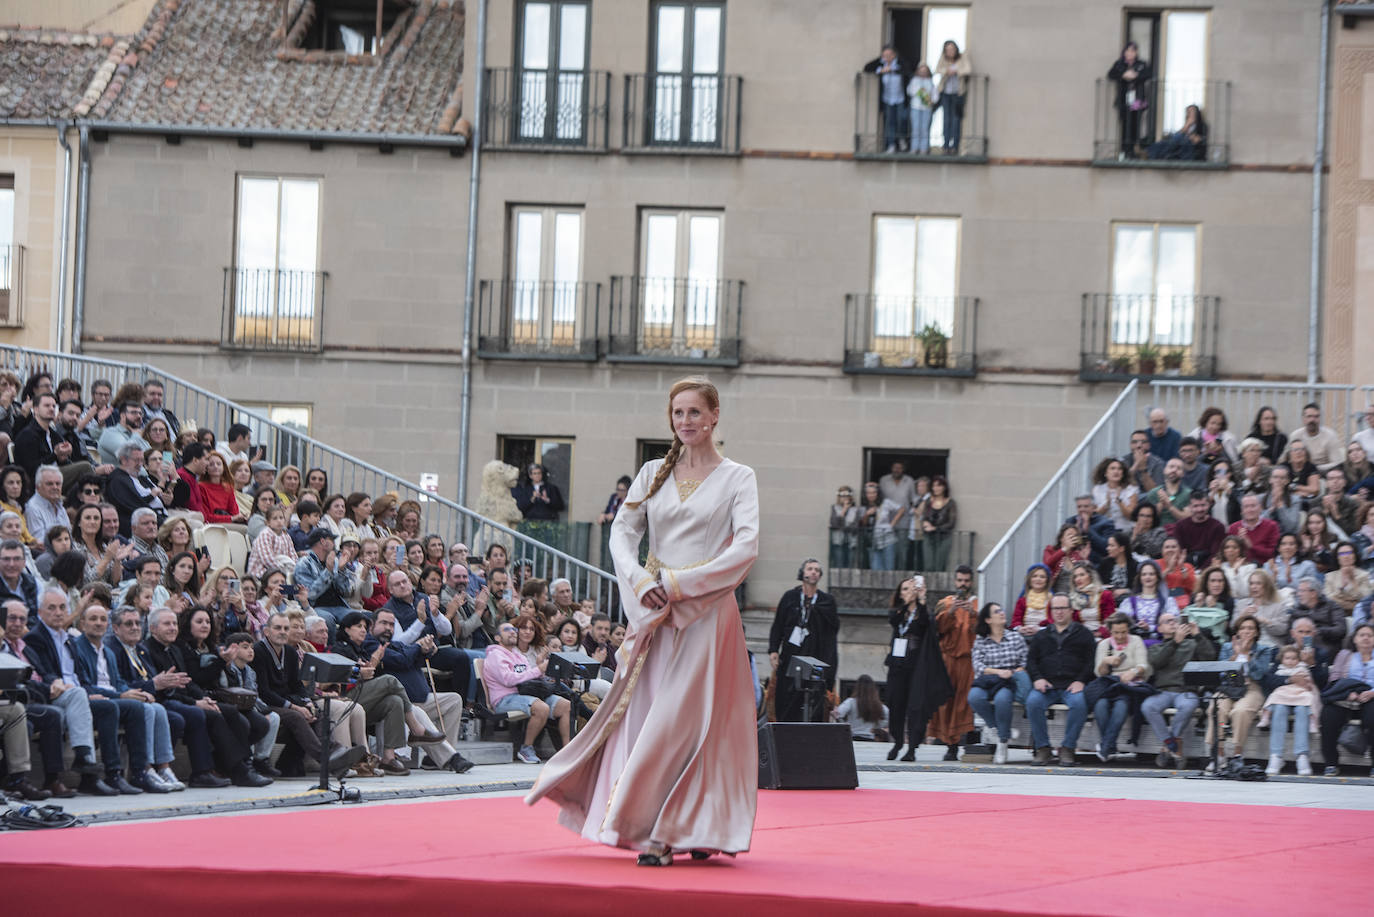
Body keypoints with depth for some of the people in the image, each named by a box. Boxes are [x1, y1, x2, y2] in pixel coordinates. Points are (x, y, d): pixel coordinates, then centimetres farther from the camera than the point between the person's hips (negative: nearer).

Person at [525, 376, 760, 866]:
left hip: (706, 613, -4)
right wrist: (640, 580, -15)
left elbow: (746, 547, -10)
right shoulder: (653, 474, 12)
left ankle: (666, 831, -7)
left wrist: (678, 583, -15)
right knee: (646, 710, 1)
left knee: (684, 716, -9)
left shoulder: (737, 478, 1)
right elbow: (621, 532, 6)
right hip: (654, 611, 4)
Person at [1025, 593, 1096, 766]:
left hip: (1073, 686, -2)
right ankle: (1042, 748, -20)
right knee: (1033, 702, -31)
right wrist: (1037, 678, -3)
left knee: (1079, 703, -36)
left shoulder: (1082, 634, 16)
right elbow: (1031, 660, 17)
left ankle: (1067, 749, -23)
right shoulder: (1042, 635, 24)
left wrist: (1081, 681, -9)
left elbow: (1092, 660, 6)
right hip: (1047, 685, 2)